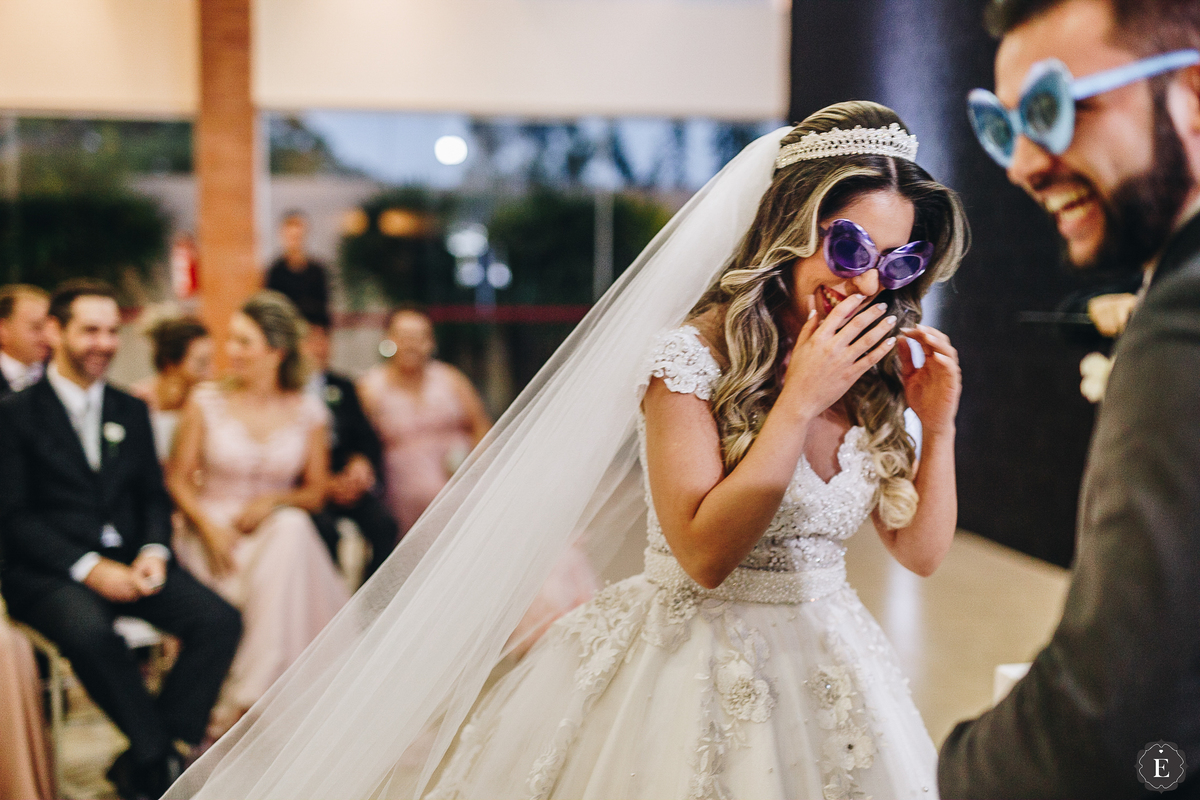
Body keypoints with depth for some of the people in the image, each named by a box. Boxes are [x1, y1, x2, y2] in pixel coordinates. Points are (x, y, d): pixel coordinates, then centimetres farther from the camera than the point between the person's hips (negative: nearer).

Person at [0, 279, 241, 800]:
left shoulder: (131, 411, 17)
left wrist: (153, 552, -6)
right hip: (49, 571, -5)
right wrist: (88, 567, -17)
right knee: (88, 630, -38)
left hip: (128, 562, 5)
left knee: (220, 620, -20)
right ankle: (162, 758, -20)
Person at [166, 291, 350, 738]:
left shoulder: (308, 412, 3)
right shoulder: (205, 402, 1)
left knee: (291, 527, -35)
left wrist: (275, 500, -14)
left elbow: (316, 493, 6)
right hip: (212, 528, -1)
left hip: (280, 528, 2)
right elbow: (177, 479, 2)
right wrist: (209, 525, -16)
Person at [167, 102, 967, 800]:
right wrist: (799, 402, -24)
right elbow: (705, 554, -22)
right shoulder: (693, 357, -16)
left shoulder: (876, 376, 1)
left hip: (832, 674, 6)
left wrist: (938, 425, -9)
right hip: (699, 665, -6)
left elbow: (923, 551, 5)